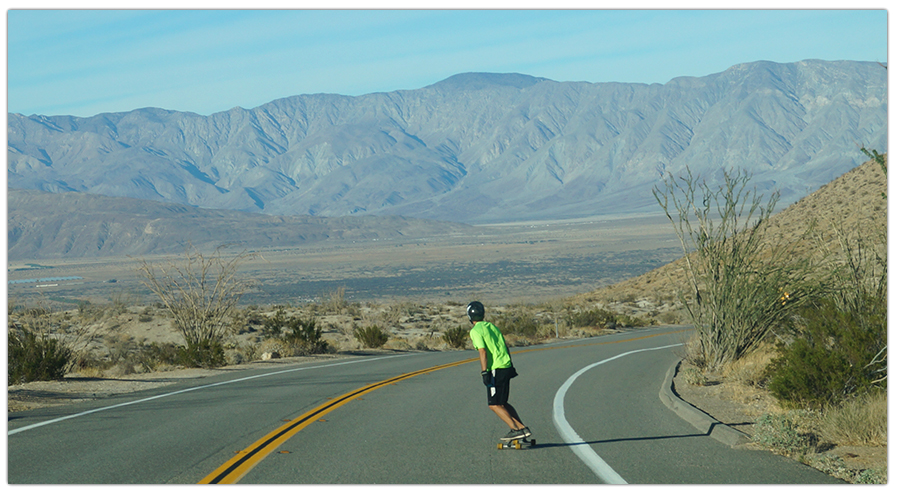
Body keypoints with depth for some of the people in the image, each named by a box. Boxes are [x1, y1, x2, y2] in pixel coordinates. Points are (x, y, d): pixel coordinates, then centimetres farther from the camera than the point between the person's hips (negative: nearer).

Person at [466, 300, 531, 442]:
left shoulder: (475, 331, -8)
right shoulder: (491, 326, 16)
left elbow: (483, 352, -17)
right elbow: (505, 347, 18)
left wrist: (484, 373, -17)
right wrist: (510, 365, 25)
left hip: (496, 370, -8)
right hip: (506, 366, 8)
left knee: (494, 405, -2)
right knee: (502, 403, 16)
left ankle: (515, 429, -9)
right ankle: (522, 428, 11)